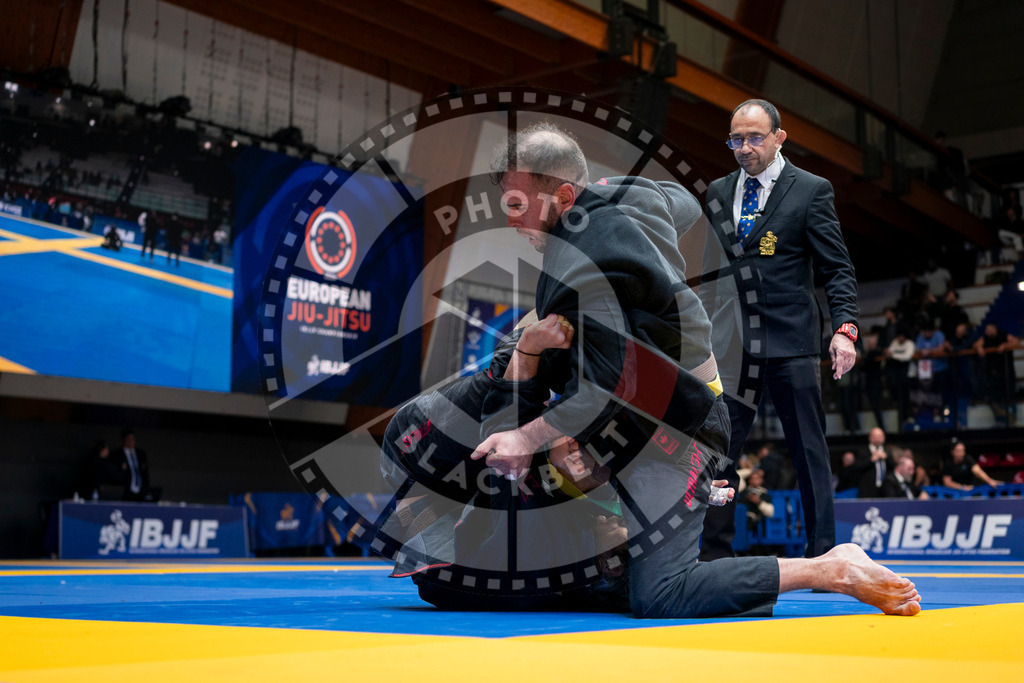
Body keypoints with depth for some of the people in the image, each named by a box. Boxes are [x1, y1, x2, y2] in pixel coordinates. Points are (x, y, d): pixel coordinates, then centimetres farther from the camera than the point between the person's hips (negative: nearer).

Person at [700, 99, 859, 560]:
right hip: (730, 345, 4)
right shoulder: (718, 193, 13)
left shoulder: (811, 190, 1)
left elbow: (837, 269, -1)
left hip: (791, 343, -3)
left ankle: (822, 558, 12)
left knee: (809, 452, 3)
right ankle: (716, 557, 10)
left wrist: (845, 327, -14)